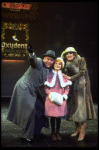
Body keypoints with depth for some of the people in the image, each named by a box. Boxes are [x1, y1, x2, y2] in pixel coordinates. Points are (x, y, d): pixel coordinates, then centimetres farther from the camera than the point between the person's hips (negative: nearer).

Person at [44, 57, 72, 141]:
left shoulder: (64, 76, 7)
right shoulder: (49, 75, 1)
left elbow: (67, 88, 8)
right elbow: (46, 87, 0)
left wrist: (64, 96, -7)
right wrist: (51, 95, -14)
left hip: (60, 99, 2)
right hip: (51, 99, -1)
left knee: (59, 116, 7)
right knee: (52, 116, 3)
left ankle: (58, 132, 22)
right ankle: (53, 133, 17)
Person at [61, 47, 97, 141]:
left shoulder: (81, 60, 0)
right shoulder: (67, 65, 14)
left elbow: (82, 72, -10)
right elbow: (68, 76, 10)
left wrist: (71, 78, -15)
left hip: (82, 86, -5)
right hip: (73, 87, 5)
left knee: (82, 106, -7)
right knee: (74, 107, 4)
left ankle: (82, 131, -2)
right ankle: (77, 129, 17)